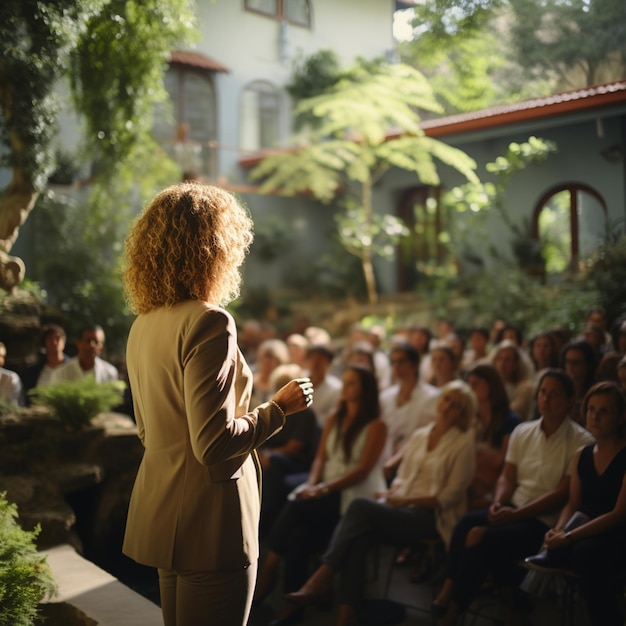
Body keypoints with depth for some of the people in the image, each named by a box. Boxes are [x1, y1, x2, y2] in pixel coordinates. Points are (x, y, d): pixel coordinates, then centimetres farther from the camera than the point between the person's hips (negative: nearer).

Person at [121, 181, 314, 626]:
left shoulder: (144, 326, 8)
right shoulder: (209, 322, -19)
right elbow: (214, 443, -23)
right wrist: (279, 408, -9)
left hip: (162, 513, 9)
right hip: (210, 521, -9)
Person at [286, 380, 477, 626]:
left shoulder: (463, 443, 1)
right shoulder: (419, 436, 17)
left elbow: (450, 496, -5)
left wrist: (406, 500, -13)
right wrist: (390, 495, -2)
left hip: (431, 517, -5)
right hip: (401, 511, 5)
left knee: (361, 506, -28)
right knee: (359, 535, -28)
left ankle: (323, 577, -24)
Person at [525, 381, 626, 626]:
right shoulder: (581, 456, 9)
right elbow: (573, 505, 9)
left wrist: (569, 537, -25)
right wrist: (558, 530, -14)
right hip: (587, 534, 5)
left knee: (585, 552, -35)